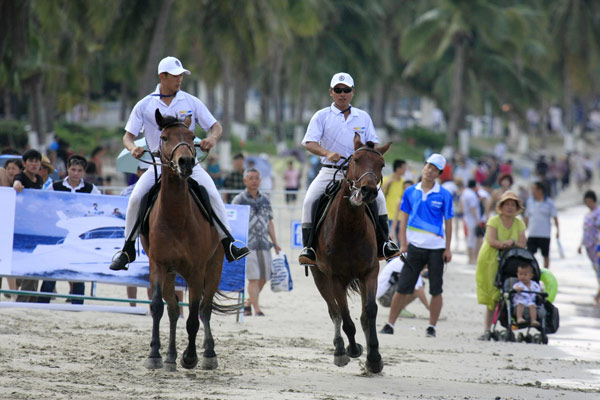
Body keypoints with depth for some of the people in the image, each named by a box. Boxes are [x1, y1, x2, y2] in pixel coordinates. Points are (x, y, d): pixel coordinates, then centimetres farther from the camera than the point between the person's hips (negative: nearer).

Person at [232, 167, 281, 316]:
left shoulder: (265, 200, 15)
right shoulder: (239, 200, 0)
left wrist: (275, 243, 14)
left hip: (264, 245, 5)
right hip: (247, 245, -5)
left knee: (263, 278, 6)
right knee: (253, 277, -11)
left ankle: (248, 303, 24)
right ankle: (257, 309, -11)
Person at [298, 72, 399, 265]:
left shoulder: (363, 117, 12)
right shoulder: (322, 116, 4)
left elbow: (373, 144, 12)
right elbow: (310, 143, -6)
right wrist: (327, 153, -26)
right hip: (330, 171, -1)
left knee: (378, 197, -19)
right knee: (310, 200, -23)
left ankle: (383, 244, -7)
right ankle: (309, 247, -15)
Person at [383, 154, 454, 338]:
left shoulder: (444, 195, 1)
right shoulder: (410, 192, 6)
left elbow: (448, 222, 3)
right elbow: (404, 219, 9)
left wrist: (448, 248, -1)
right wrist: (403, 244, 0)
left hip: (436, 248, -1)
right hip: (414, 247, 1)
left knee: (436, 290, 3)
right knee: (403, 288, -1)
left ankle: (432, 327, 11)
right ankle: (390, 323, 5)